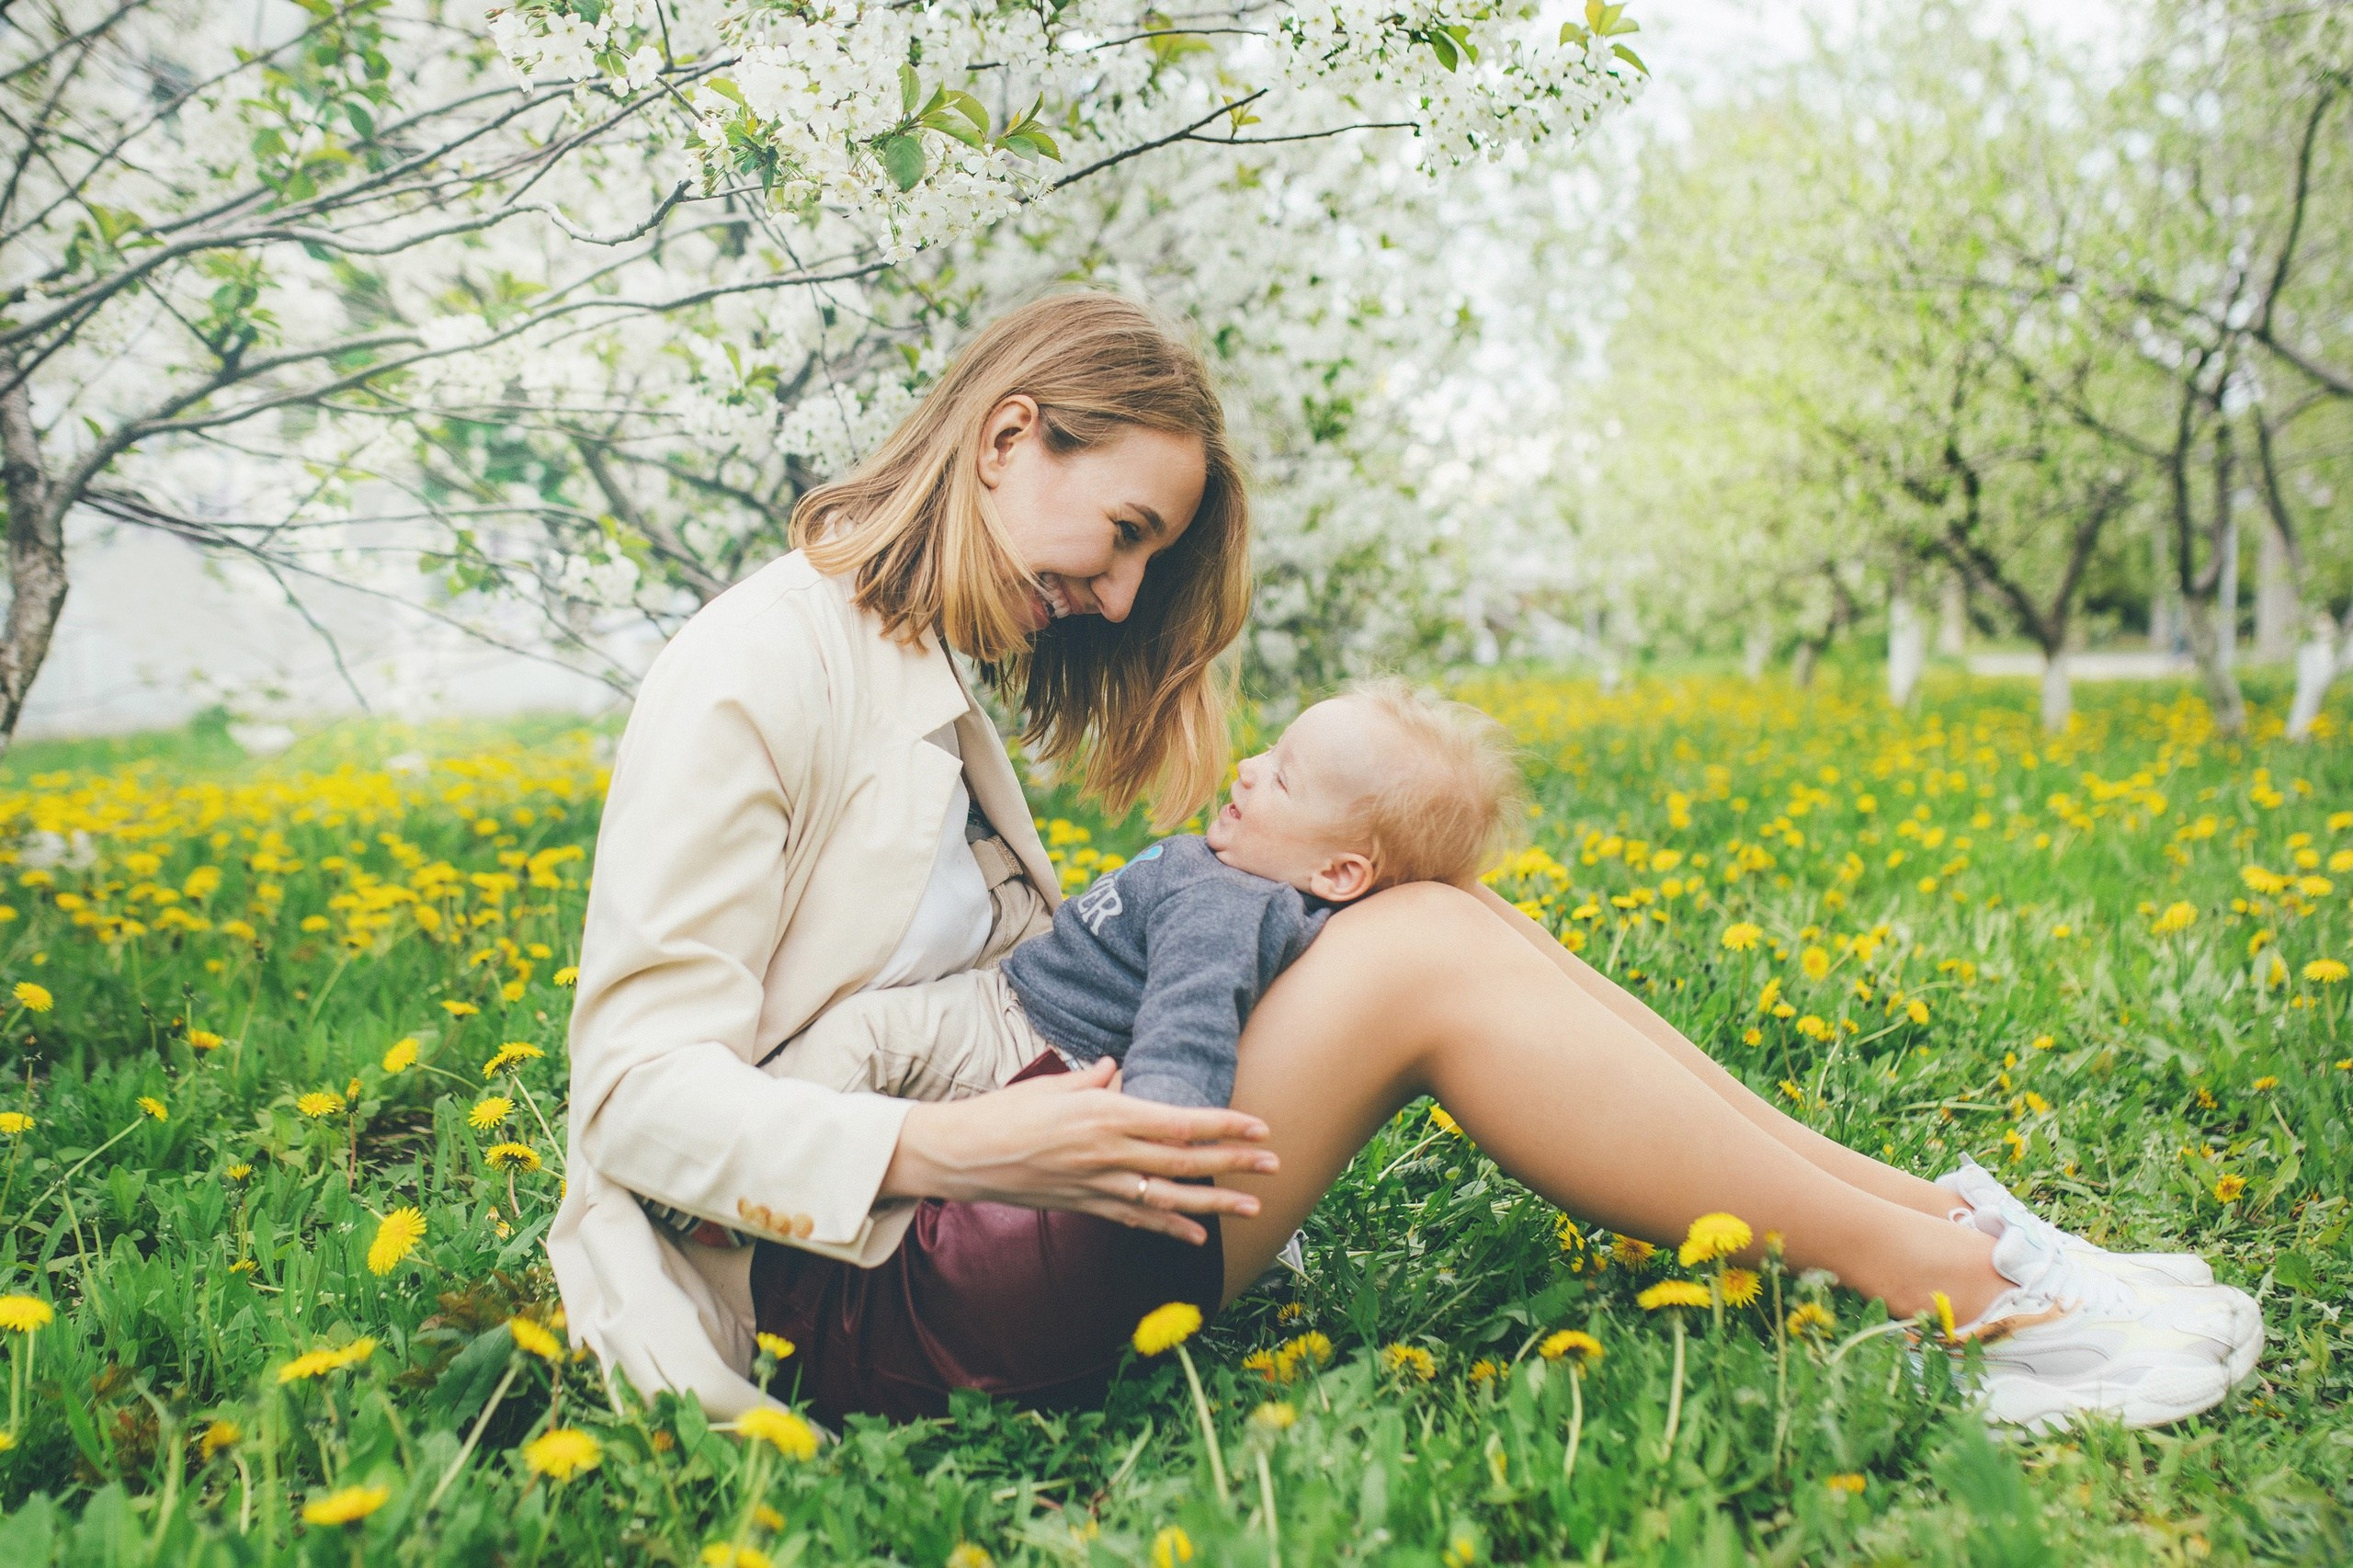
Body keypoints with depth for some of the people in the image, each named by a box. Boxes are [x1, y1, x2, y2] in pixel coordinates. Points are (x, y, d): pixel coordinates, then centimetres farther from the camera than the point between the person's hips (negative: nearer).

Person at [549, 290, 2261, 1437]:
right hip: (868, 1300, -8)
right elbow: (640, 1090, -17)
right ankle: (1967, 1294, -12)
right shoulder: (753, 671, -12)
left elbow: (1009, 989, 13)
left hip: (978, 1203, 8)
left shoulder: (918, 678, 17)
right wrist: (950, 1151, -30)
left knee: (1436, 918, -5)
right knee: (1416, 959, -21)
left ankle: (1930, 1211, -4)